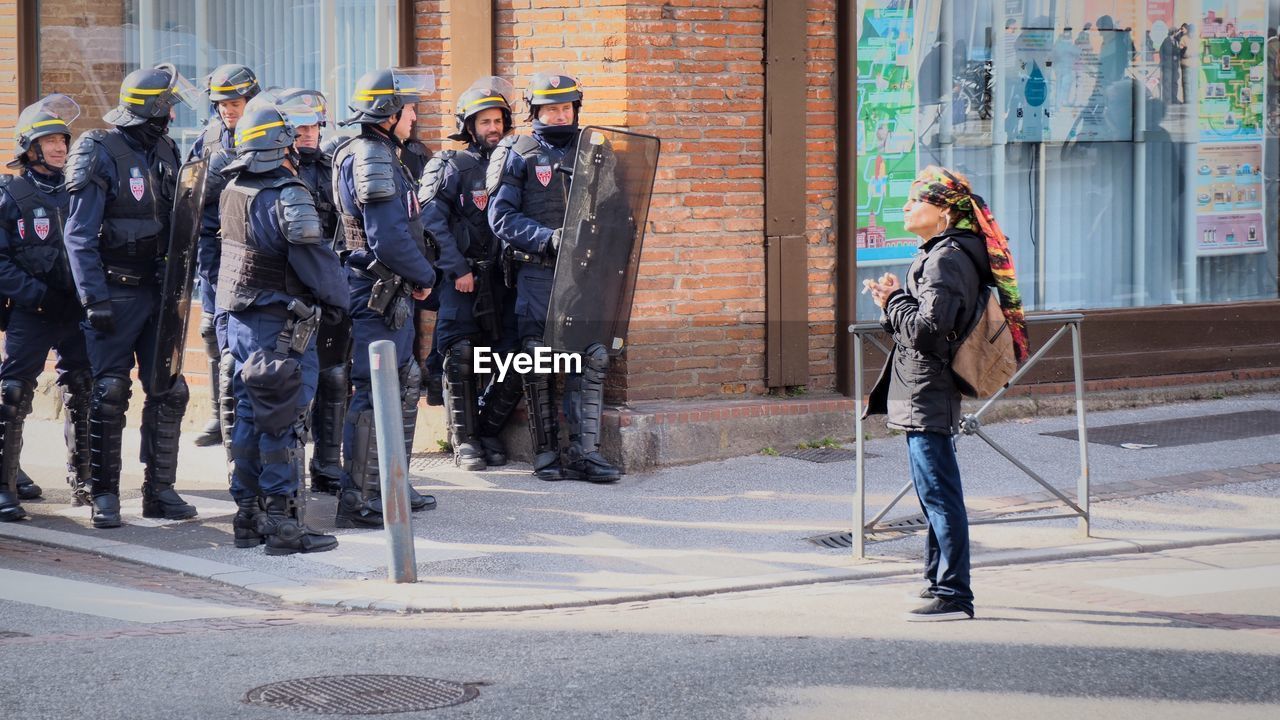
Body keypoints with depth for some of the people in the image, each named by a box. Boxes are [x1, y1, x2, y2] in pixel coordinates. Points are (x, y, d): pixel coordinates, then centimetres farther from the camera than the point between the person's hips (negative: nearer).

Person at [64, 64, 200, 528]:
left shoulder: (165, 152, 9)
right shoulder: (101, 155, -11)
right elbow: (79, 236, -13)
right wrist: (95, 299, -18)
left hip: (159, 292, 6)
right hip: (116, 293, -6)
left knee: (169, 392, 4)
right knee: (110, 394, -3)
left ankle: (160, 490, 14)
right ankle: (104, 495, 5)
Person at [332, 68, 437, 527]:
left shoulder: (375, 155, 16)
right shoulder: (372, 160, -17)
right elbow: (390, 239, -23)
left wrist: (415, 277, 12)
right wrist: (425, 276, -9)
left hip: (391, 294, 11)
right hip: (378, 294, -11)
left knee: (405, 383, 18)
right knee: (373, 393, -9)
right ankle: (357, 501, -7)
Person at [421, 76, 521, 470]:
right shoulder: (450, 166, 3)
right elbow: (432, 220, -6)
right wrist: (458, 269, -12)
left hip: (500, 277, 4)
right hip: (460, 278, -3)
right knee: (460, 357, -8)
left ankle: (488, 432, 14)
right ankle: (464, 441, 1)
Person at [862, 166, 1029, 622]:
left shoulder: (946, 259, -17)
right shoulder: (944, 254, 17)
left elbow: (927, 330, -25)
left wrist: (894, 302, -9)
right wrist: (894, 303, 5)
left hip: (927, 399, -11)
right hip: (928, 398, 11)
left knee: (939, 495, -9)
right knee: (937, 496, 18)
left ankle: (953, 596, -7)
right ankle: (940, 581, 28)